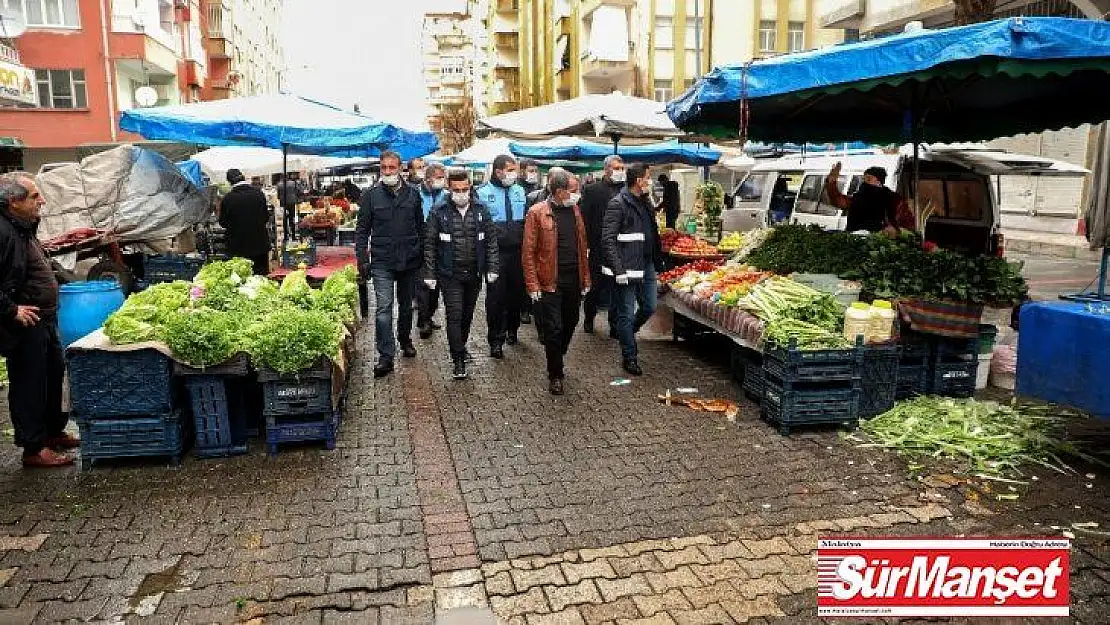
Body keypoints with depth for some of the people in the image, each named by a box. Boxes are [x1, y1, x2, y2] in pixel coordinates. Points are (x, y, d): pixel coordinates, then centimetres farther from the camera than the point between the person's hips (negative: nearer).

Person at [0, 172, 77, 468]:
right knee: (28, 385, 0)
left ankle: (54, 432, 35)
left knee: (55, 376, 20)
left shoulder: (24, 228, 13)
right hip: (24, 325, -10)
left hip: (45, 321, 10)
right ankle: (34, 449, 11)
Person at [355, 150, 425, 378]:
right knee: (384, 308, -8)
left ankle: (405, 340, 38)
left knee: (406, 305, 16)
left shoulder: (413, 193, 5)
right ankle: (386, 357, -6)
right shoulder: (371, 195, 0)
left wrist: (422, 255, 7)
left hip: (409, 261, 2)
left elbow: (420, 228, 10)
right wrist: (362, 259, -5)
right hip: (382, 262, -2)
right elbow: (362, 230, 2)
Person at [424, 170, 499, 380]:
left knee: (467, 315, 15)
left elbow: (491, 240, 5)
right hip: (450, 274, -3)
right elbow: (430, 244, -3)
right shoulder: (439, 211, -6)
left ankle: (460, 347, 37)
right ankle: (458, 359, 2)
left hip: (474, 274, 3)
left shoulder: (481, 209, 1)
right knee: (454, 315, -6)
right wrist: (429, 274, -5)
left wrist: (492, 268, -1)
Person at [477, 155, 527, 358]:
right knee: (495, 295, -4)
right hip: (495, 252, -4)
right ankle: (496, 340, 4)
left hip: (517, 251, 5)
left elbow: (526, 219, 18)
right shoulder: (483, 193, -3)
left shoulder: (519, 191, 12)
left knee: (516, 291, 13)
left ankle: (512, 329, 33)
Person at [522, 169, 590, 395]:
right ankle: (555, 375, 15)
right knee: (554, 329, -1)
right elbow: (528, 252, -7)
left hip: (573, 281, 6)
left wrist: (585, 279, 11)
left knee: (569, 325, 14)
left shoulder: (575, 210, 11)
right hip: (550, 282, -6)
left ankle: (556, 362, 37)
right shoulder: (537, 213, -8)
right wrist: (533, 285, -12)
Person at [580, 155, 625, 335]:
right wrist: (591, 243, -10)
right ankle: (588, 319, 30)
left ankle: (615, 325, 15)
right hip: (599, 249, -2)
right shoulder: (592, 190, -1)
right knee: (595, 287, 11)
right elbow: (585, 219, -5)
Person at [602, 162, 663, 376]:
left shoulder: (646, 202, 13)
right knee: (626, 314, 3)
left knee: (649, 307, 13)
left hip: (647, 266, 8)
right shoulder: (618, 204, -12)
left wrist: (658, 259, 12)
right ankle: (629, 357, 14)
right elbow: (608, 239, -17)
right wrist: (618, 269, -22)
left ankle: (627, 333, 38)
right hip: (628, 269, -8)